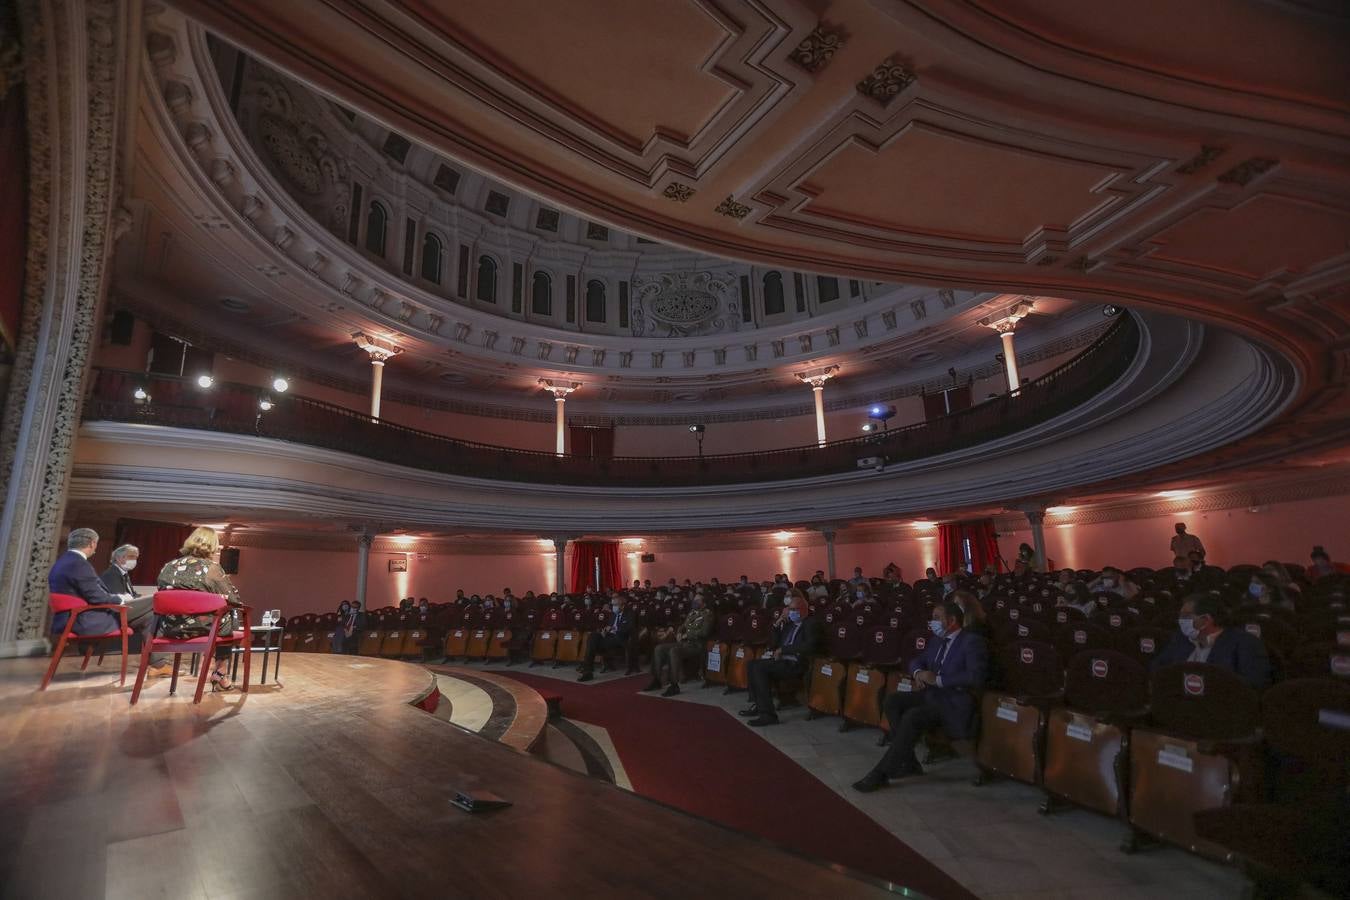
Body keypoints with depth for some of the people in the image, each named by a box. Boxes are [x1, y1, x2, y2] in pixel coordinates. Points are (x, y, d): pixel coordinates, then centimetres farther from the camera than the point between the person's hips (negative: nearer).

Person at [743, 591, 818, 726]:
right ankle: (757, 704, 1)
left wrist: (782, 649, -16)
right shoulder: (788, 623, 18)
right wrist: (777, 624, 3)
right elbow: (773, 644, 17)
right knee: (752, 664, -5)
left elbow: (808, 646, -19)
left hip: (796, 663, -8)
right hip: (782, 659, 8)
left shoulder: (810, 623, -3)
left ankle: (768, 714, -23)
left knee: (759, 667, -23)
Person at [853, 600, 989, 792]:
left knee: (912, 716, -29)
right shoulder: (937, 641, 17)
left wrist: (938, 680, -20)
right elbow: (917, 661, 23)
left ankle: (881, 773, -20)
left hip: (955, 700, -8)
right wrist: (918, 672, -2)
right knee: (893, 700, -14)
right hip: (932, 694, 8)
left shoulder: (972, 642, -8)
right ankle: (907, 761, -9)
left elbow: (976, 677, -20)